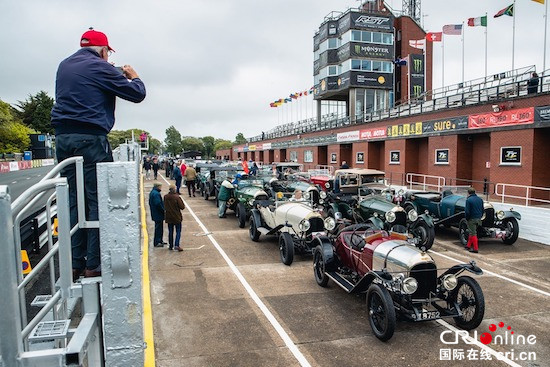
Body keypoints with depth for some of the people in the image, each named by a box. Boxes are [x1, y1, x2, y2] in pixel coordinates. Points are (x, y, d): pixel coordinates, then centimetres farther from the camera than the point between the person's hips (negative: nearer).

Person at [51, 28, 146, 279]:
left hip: (63, 137, 7)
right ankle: (94, 264, 0)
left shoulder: (64, 66, 18)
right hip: (90, 138, -7)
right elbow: (137, 94, -3)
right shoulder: (100, 67, -4)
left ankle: (75, 263, 11)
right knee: (98, 201, -3)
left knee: (74, 201, 8)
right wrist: (133, 76, 17)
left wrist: (117, 77, 27)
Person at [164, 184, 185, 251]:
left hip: (168, 217, 5)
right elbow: (182, 207, -16)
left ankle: (170, 245, 21)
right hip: (177, 217, -5)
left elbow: (165, 206, 9)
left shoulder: (165, 197, -4)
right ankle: (176, 245, -7)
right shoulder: (177, 197, -19)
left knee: (170, 231, 15)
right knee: (178, 231, 3)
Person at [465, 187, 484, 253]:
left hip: (472, 219, -7)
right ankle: (469, 246, 28)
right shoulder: (480, 199, 8)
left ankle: (475, 248, -2)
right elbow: (482, 210, 13)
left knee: (473, 233, -2)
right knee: (471, 232, 19)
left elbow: (467, 211, -16)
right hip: (478, 218, 7)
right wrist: (480, 216, 20)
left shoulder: (468, 200, -14)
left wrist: (467, 218, -2)